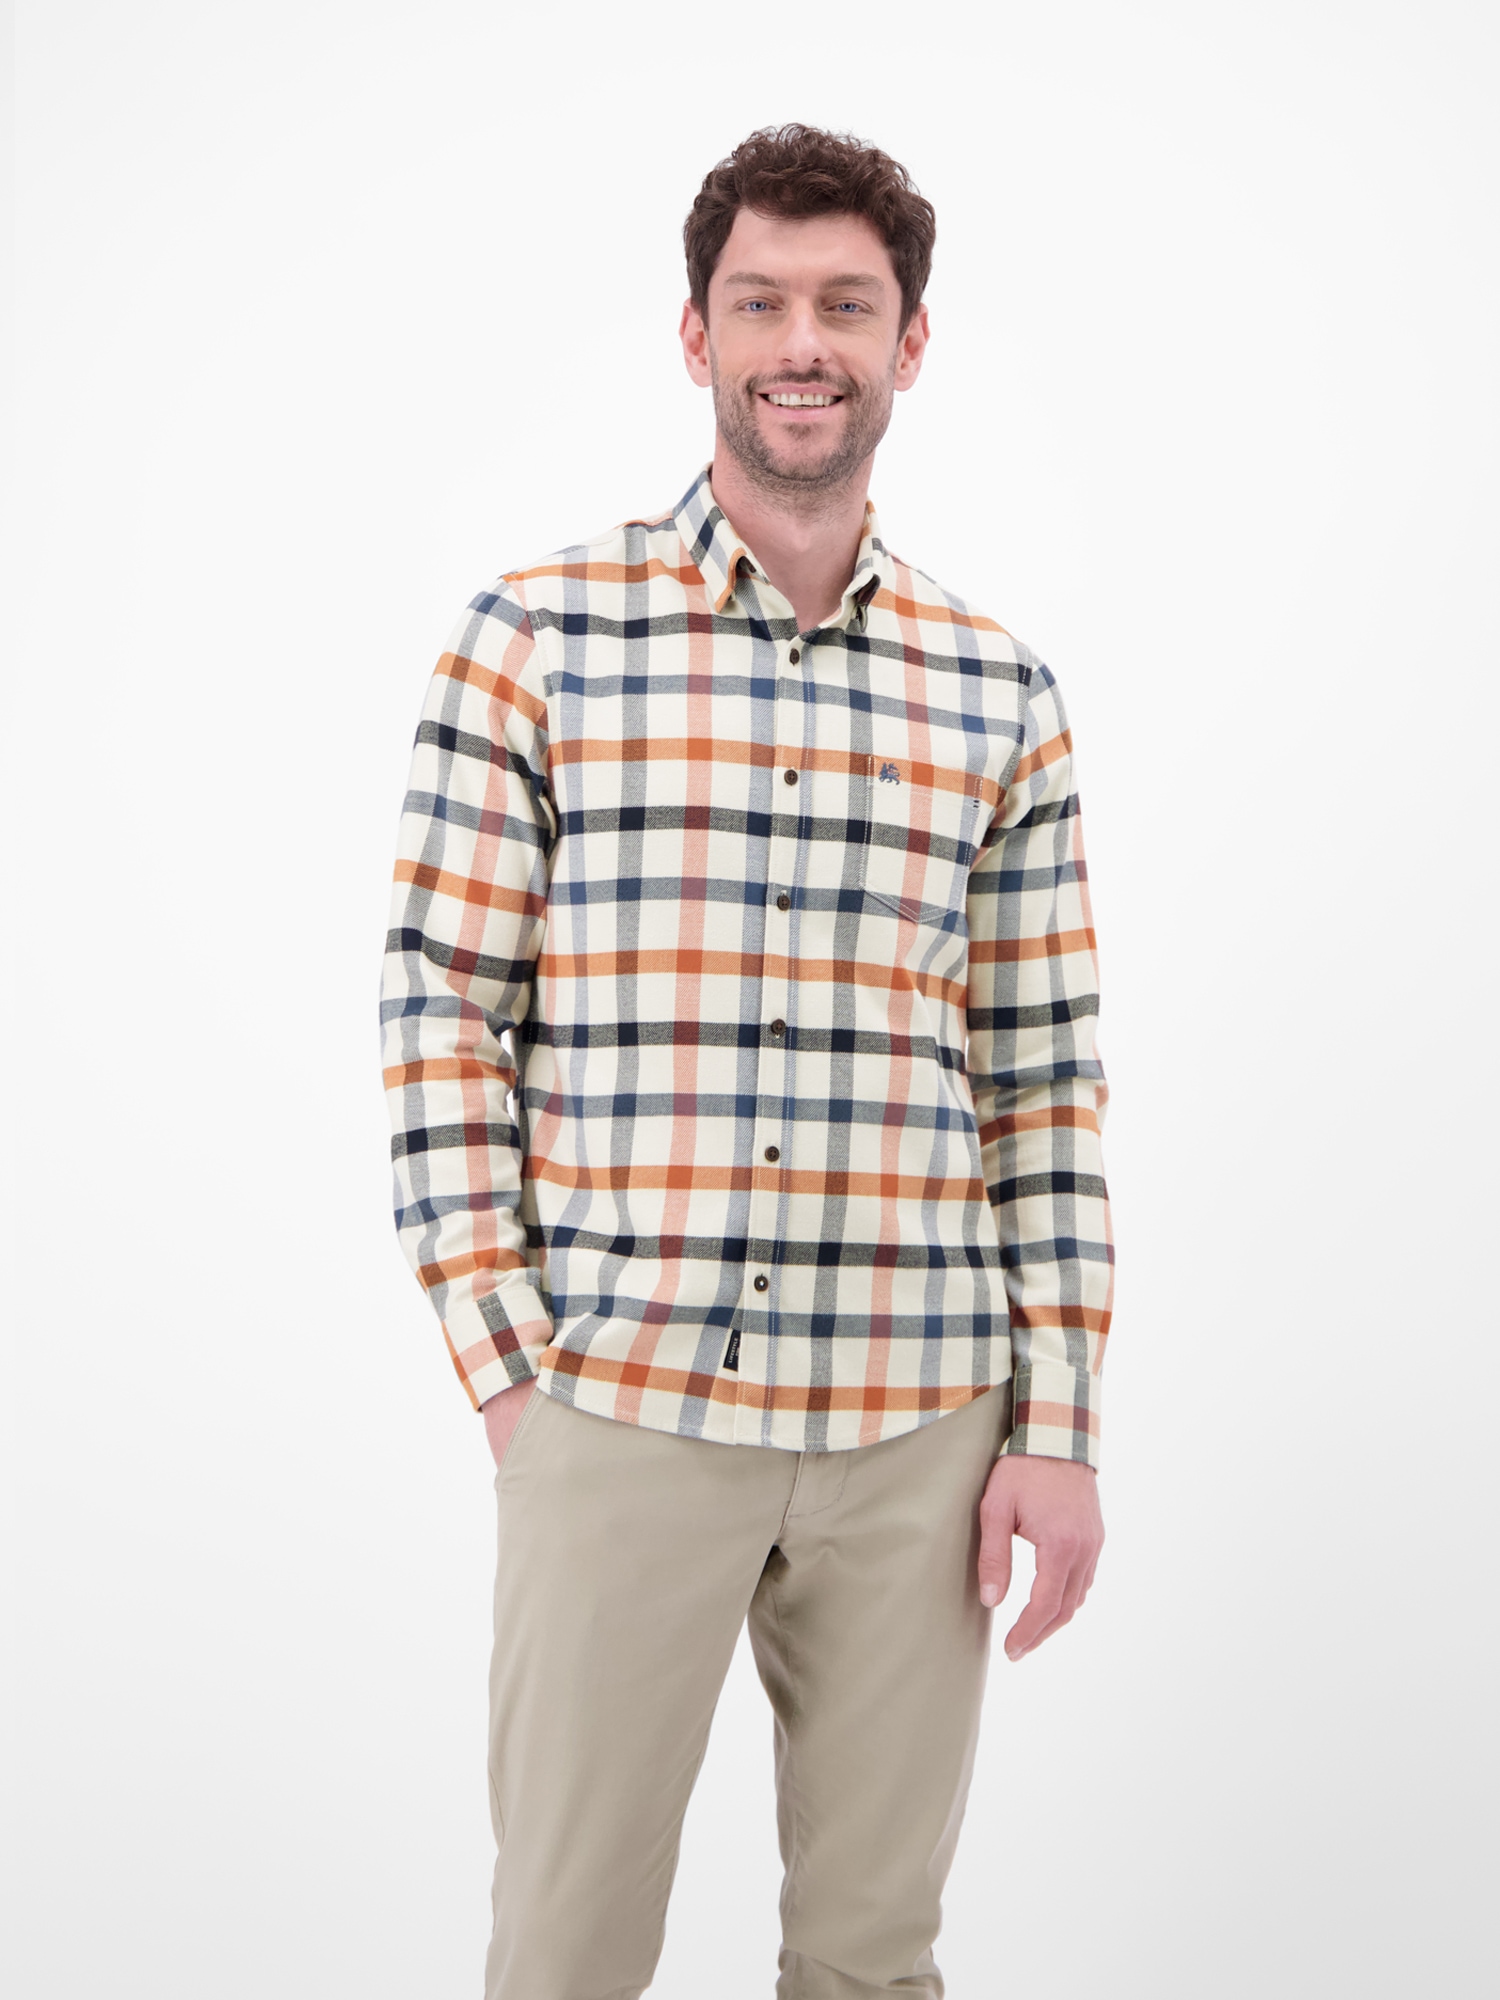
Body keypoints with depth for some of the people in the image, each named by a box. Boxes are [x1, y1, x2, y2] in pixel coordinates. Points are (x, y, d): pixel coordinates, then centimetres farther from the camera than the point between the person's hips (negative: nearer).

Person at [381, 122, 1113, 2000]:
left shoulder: (1000, 697, 6)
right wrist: (506, 1362, -6)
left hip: (921, 1427, 2)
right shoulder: (535, 635, -1)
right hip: (619, 1407, -2)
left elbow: (1045, 1084, 7)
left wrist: (1058, 1427, 3)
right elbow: (442, 1010, -1)